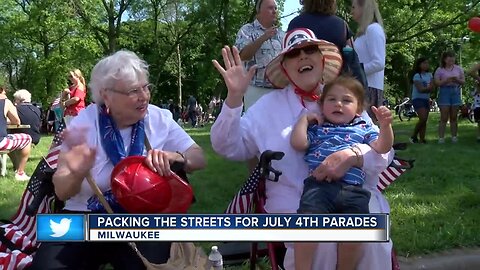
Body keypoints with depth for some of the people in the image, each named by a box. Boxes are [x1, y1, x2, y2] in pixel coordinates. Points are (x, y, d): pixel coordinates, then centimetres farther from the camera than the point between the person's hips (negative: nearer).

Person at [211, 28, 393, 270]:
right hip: (294, 202, -1)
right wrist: (234, 97, -10)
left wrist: (352, 156, -20)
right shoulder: (270, 104, 10)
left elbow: (384, 151, 3)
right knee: (321, 242, -30)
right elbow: (228, 147, 3)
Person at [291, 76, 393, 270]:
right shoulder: (316, 128, 27)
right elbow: (298, 143, 10)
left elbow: (382, 148, 12)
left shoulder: (363, 129, 27)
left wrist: (385, 125, -3)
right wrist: (304, 119, 19)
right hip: (319, 185, 0)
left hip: (352, 189, 1)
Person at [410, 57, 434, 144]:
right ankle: (414, 136, -4)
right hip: (417, 99, -6)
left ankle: (422, 139, 3)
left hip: (426, 99, 6)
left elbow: (432, 87, -1)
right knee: (423, 118, -19)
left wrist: (426, 88, -18)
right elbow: (420, 89, -17)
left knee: (424, 120, 1)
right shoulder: (417, 76, -9)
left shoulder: (429, 75, 10)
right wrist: (429, 88, -7)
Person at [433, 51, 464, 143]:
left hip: (456, 92, 3)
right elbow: (436, 83, -4)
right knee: (444, 117, -6)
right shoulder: (440, 70, 2)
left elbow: (463, 81, 9)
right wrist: (446, 81, -19)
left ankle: (454, 136, 11)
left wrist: (457, 80, -12)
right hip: (444, 91, -3)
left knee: (454, 117, 5)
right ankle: (441, 137, -3)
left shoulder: (458, 68, 9)